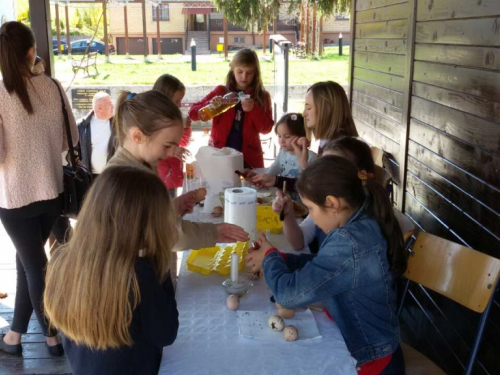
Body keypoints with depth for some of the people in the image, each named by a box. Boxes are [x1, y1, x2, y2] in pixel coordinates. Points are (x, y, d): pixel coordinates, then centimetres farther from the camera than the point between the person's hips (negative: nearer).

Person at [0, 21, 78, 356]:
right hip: (51, 190, 4)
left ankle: (53, 337, 27)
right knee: (28, 260, 20)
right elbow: (70, 139, 4)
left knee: (34, 265, 12)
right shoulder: (53, 87, -5)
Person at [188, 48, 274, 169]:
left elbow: (266, 129, -4)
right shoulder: (221, 91, 2)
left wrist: (254, 109, -19)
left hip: (249, 159, 0)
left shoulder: (262, 96, 3)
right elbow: (193, 113, -2)